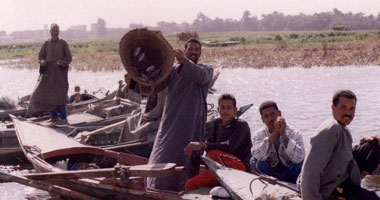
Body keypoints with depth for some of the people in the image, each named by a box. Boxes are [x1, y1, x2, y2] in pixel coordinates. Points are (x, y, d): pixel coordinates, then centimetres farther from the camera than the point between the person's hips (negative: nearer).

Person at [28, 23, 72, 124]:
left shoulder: (63, 44, 0)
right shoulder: (46, 44, 9)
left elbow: (68, 58, -3)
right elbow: (41, 56, 7)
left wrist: (60, 63, -21)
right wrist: (42, 61, -17)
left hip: (60, 73, -4)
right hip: (48, 73, 4)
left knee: (59, 95, -10)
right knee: (48, 94, 1)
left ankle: (63, 117, -2)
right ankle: (54, 117, 11)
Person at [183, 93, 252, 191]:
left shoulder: (241, 125, -8)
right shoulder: (217, 123, 14)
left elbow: (229, 146, -24)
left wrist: (202, 145, -31)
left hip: (241, 166, -6)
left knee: (214, 154, -34)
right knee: (190, 185, -12)